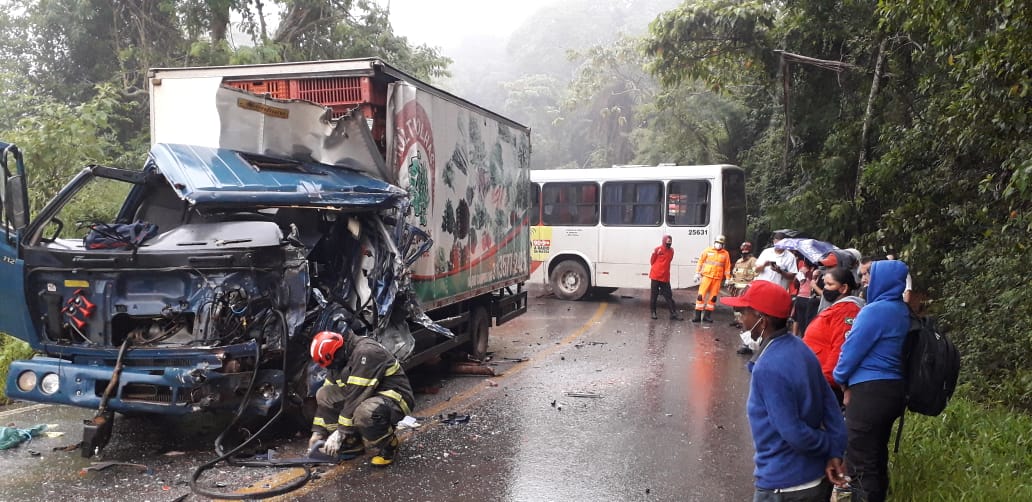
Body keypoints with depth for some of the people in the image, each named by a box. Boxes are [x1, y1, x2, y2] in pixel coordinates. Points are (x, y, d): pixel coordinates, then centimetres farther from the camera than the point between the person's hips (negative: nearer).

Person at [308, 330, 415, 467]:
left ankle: (388, 445, -8)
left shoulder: (366, 352, -26)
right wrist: (318, 431, 4)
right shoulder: (340, 359, 3)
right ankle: (352, 444, 4)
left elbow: (357, 396, -28)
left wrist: (339, 433, -23)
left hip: (395, 398, -9)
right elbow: (327, 398, 9)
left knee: (364, 413, -39)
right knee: (323, 394, -1)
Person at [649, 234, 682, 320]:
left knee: (669, 295, 3)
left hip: (665, 277, 4)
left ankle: (673, 313, 5)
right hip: (656, 276, -4)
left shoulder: (671, 250, 6)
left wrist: (663, 269, 11)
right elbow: (652, 261, 0)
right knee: (654, 294, 5)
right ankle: (653, 312, 15)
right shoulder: (658, 249, -9)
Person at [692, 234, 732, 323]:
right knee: (701, 295, -6)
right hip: (706, 276, -1)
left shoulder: (725, 254, 5)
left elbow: (727, 267, 8)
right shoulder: (707, 251, 3)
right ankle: (697, 315, -3)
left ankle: (707, 315, 13)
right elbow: (701, 262, 4)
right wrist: (697, 273, -1)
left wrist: (728, 278, 4)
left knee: (713, 297, 4)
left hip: (717, 278, 1)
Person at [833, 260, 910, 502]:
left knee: (861, 463, -1)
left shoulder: (875, 311, -18)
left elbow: (853, 349, -13)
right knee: (878, 457, 20)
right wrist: (851, 382, 17)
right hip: (893, 389, 9)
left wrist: (841, 379, 5)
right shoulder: (903, 312, 10)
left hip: (869, 392, -9)